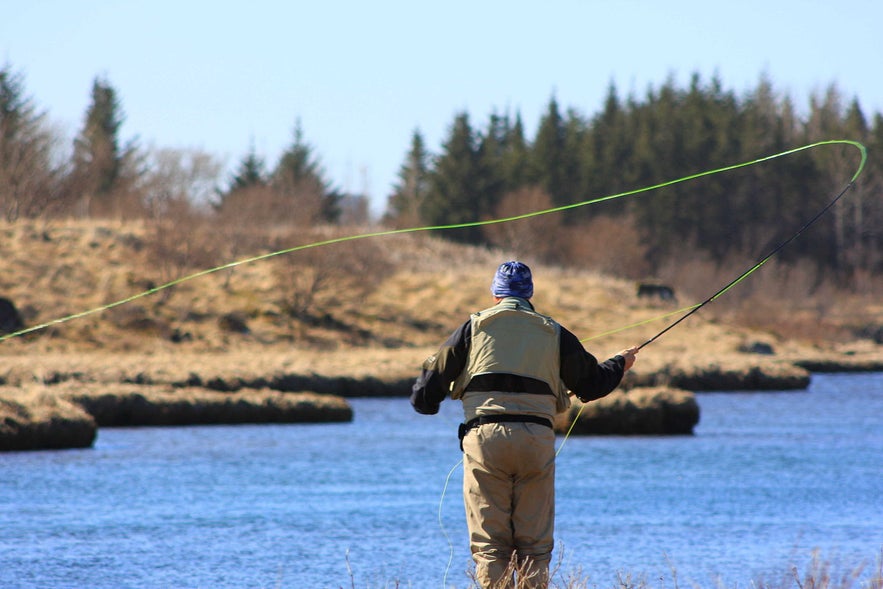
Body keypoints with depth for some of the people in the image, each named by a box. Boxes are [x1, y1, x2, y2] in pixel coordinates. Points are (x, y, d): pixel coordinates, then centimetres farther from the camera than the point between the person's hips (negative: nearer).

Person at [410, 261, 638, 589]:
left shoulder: (474, 327, 10)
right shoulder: (553, 333, 14)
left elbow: (433, 381, 10)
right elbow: (591, 383, 24)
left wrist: (424, 401, 34)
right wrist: (620, 364, 45)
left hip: (484, 438, -1)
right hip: (537, 441, 1)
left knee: (489, 545, 1)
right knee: (535, 546, 5)